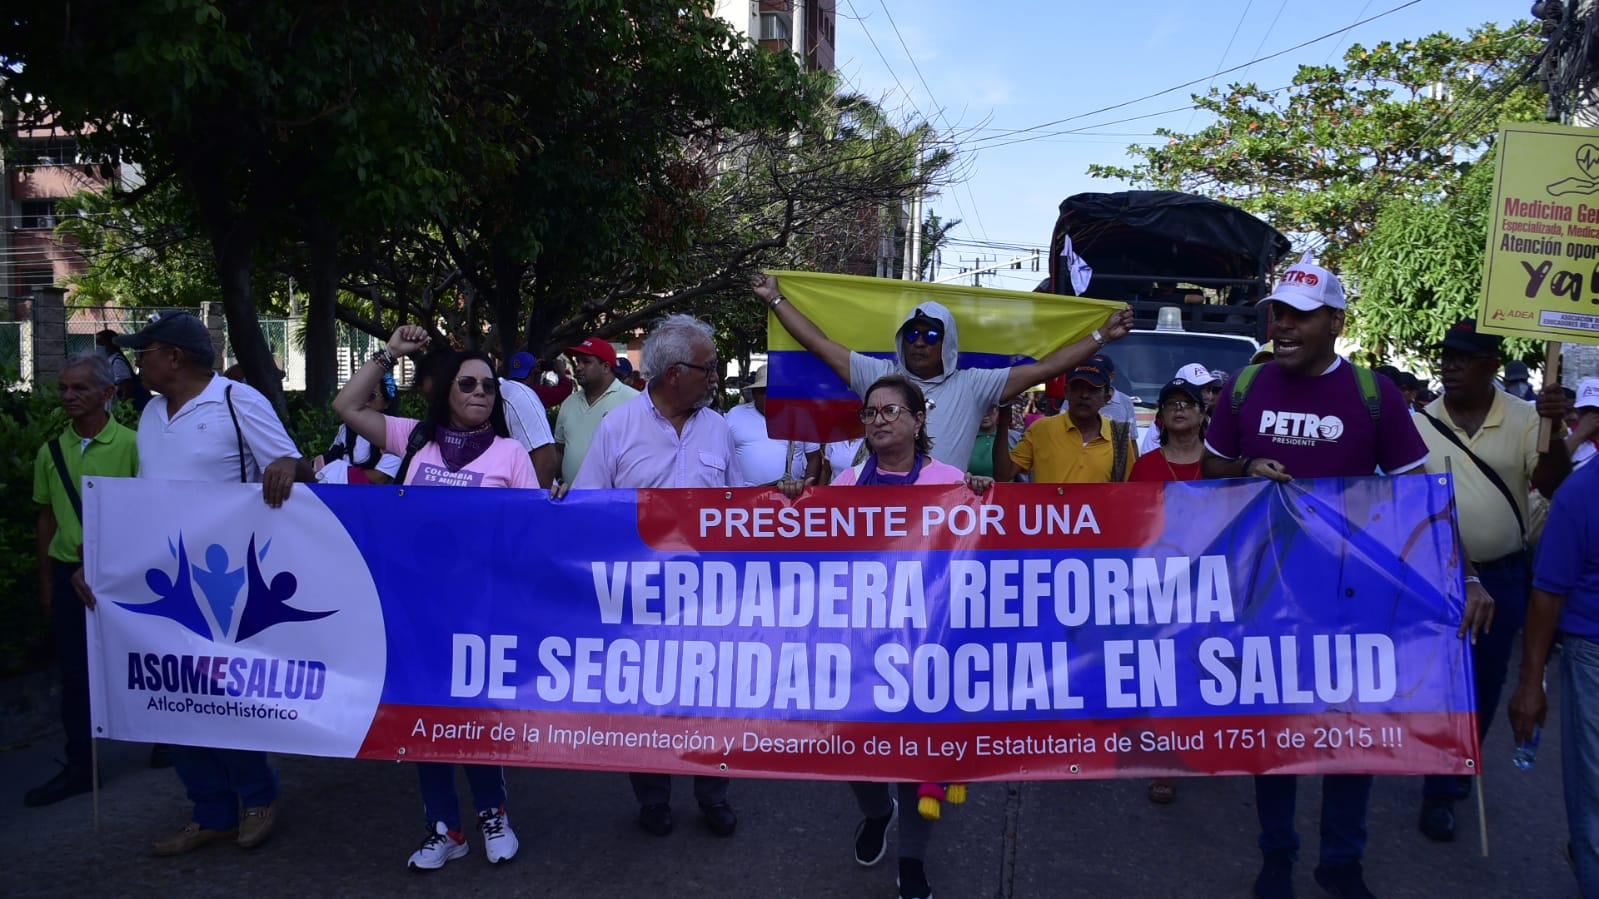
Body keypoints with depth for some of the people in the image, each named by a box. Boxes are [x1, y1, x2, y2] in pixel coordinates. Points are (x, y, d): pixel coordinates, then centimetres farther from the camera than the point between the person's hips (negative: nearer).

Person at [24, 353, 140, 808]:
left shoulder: (130, 445, -9)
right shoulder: (51, 452, 4)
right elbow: (47, 517, 12)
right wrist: (46, 581, 12)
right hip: (69, 572, 4)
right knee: (75, 673, 7)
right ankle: (79, 766, 18)